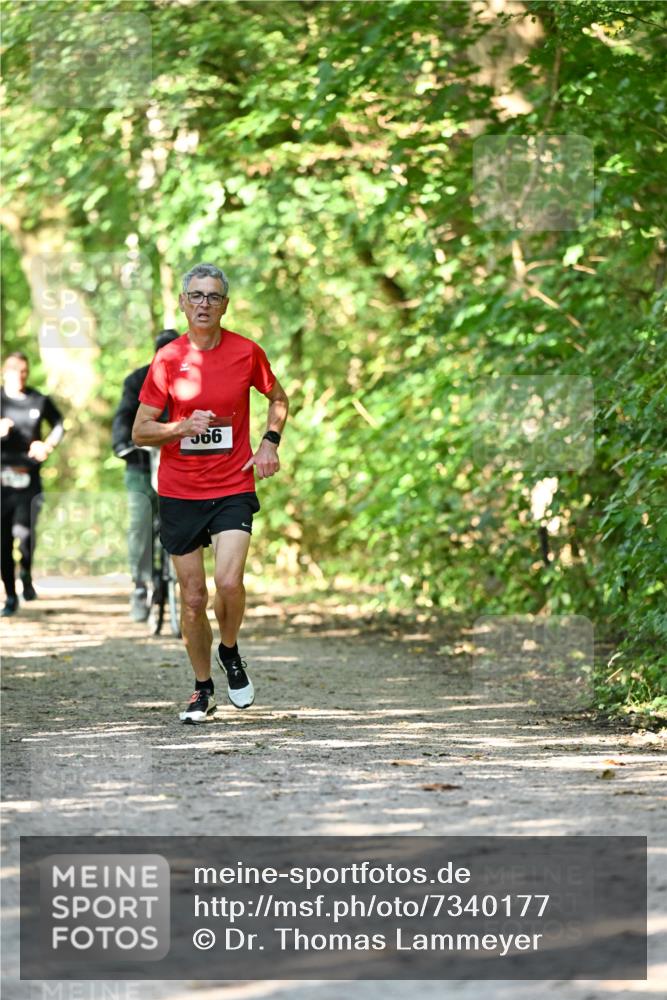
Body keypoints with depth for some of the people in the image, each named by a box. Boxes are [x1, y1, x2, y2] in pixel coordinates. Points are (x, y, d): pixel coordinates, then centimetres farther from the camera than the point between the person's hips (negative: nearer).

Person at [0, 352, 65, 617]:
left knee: (24, 530, -18)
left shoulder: (39, 401, 5)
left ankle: (26, 573, 12)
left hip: (28, 478, -1)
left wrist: (47, 445, 5)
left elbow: (59, 424, 22)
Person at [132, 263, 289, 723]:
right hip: (179, 493, 1)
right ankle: (204, 689, 20)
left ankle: (230, 653, 11)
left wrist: (270, 442, 2)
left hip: (234, 489, -1)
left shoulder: (247, 352, -1)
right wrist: (183, 427, -17)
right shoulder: (168, 360, -2)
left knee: (229, 581, -20)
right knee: (193, 596, 3)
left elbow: (278, 398, 18)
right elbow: (140, 431, 1)